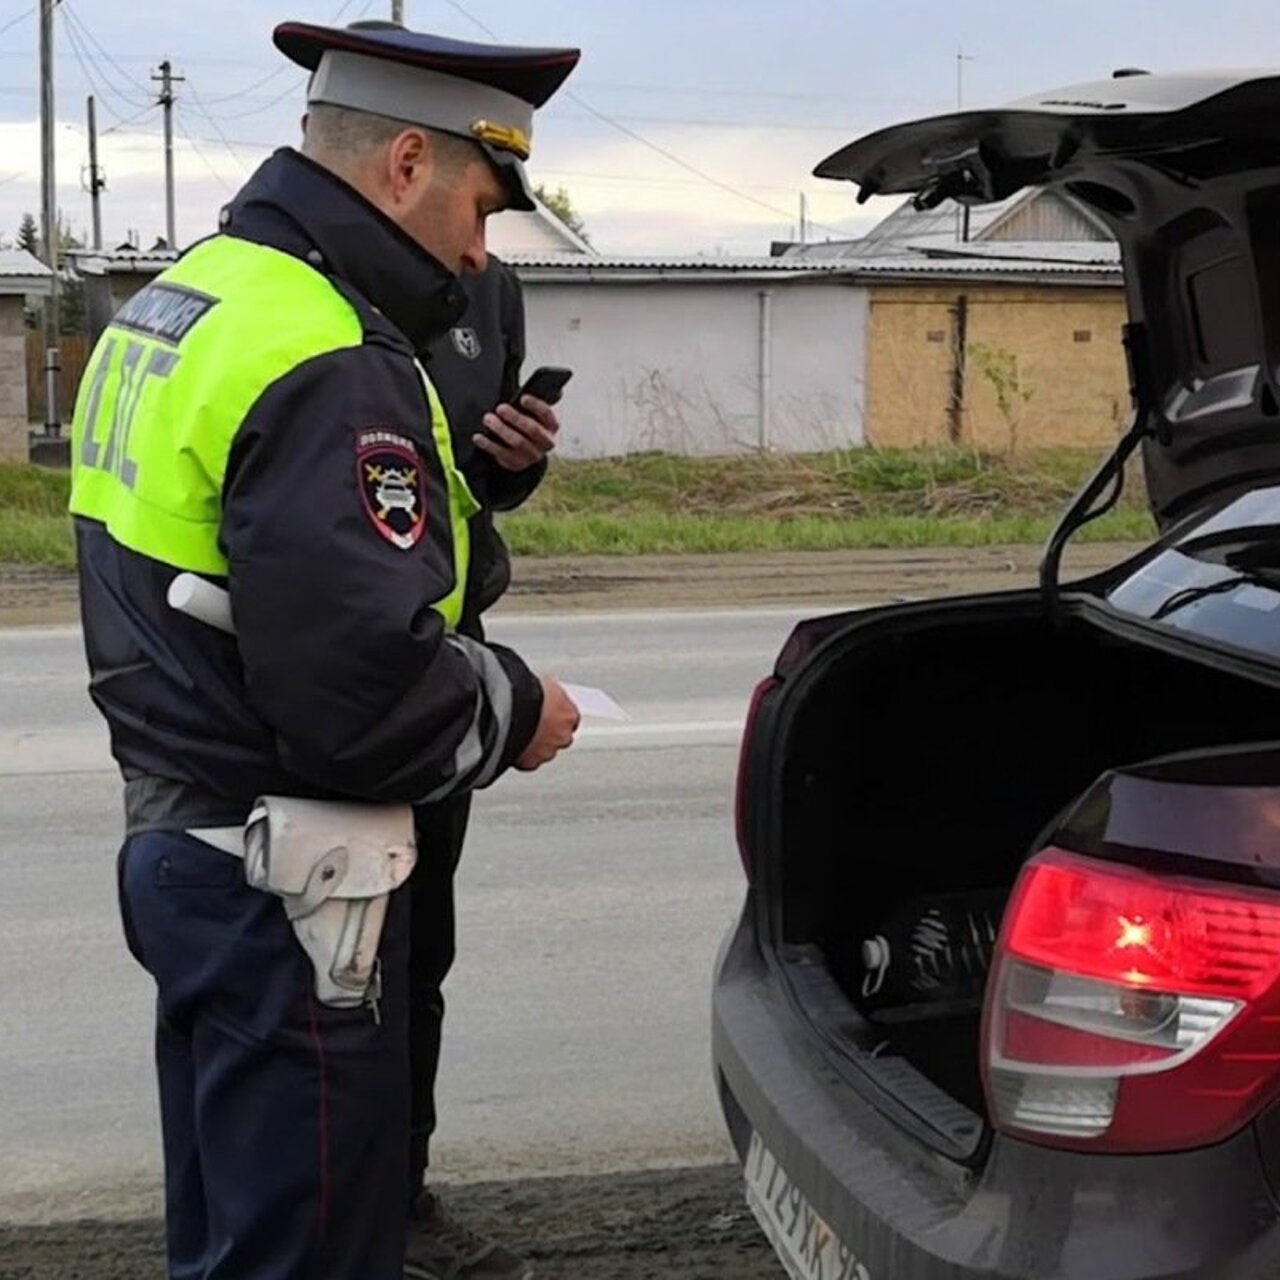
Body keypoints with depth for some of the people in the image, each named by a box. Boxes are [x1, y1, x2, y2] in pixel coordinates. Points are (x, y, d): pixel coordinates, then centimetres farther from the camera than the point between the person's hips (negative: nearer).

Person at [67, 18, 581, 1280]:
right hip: (283, 880, -10)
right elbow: (361, 690, -27)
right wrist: (515, 711, -8)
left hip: (180, 834, 10)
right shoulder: (329, 365, -21)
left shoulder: (174, 301, 10)